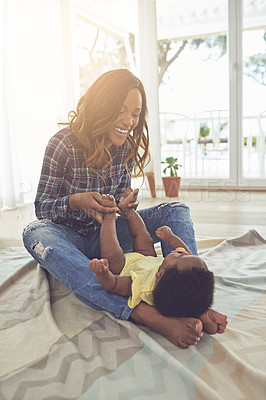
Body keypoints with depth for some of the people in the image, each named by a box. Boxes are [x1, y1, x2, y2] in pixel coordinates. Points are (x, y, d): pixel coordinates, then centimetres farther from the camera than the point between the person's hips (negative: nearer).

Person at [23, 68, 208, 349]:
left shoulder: (127, 146, -3)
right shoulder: (64, 143, -17)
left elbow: (121, 200, 7)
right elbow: (41, 208, -13)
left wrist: (126, 203, -19)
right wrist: (75, 201, -35)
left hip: (104, 236, 4)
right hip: (68, 238, -3)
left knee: (176, 210, -14)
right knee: (35, 233, -40)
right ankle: (145, 315, -57)